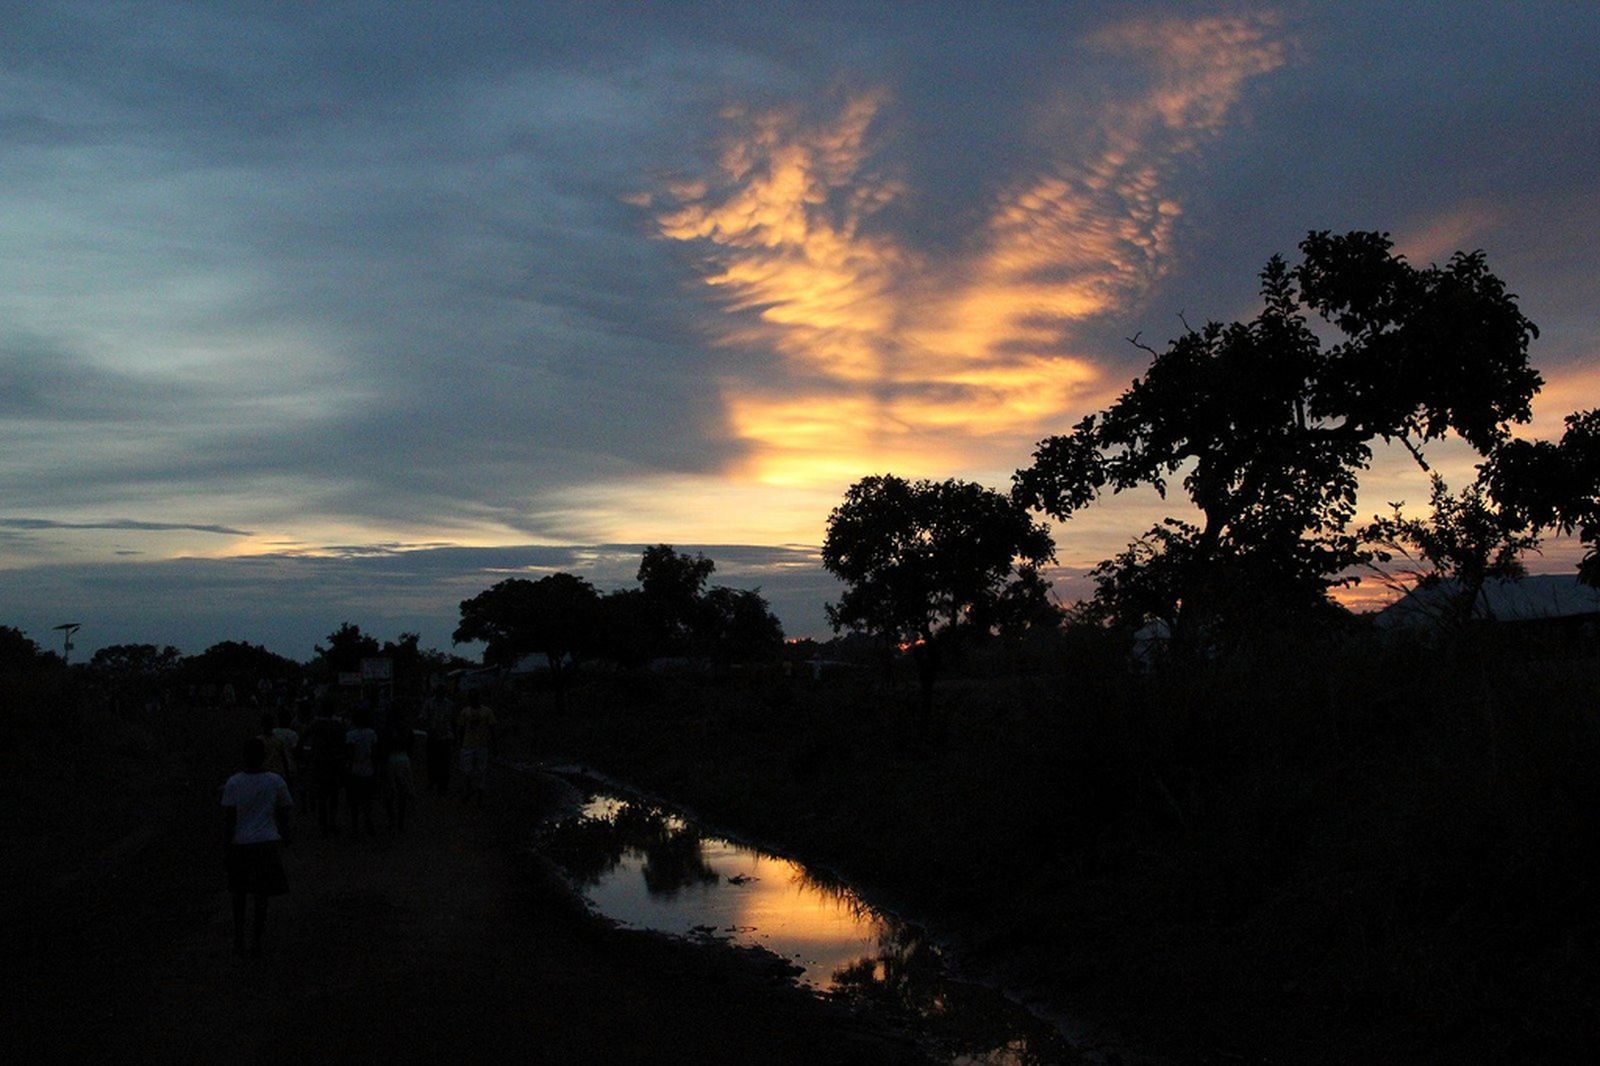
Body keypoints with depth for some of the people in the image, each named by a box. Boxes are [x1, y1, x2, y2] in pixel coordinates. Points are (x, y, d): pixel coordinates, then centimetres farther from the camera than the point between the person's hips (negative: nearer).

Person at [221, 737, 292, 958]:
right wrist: (285, 835, 19)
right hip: (266, 843, 0)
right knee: (261, 894, 5)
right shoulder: (276, 782, -2)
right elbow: (284, 813, 5)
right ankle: (256, 942, 4)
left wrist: (225, 841, 1)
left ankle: (239, 937, 22)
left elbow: (228, 817, -7)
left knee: (239, 891, 18)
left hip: (239, 843, 0)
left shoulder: (233, 783, -6)